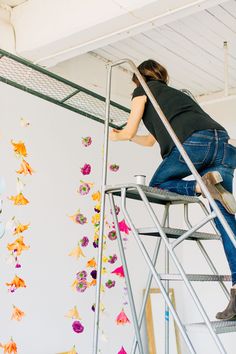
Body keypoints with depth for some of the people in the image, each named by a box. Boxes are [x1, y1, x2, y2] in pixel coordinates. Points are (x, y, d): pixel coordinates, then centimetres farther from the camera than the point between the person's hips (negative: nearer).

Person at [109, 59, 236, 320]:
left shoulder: (143, 89, 22)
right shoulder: (175, 93, 43)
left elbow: (129, 131, 19)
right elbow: (151, 140, 48)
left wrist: (115, 136, 41)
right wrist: (125, 135, 63)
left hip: (194, 141, -7)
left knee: (157, 184, 17)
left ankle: (202, 185, -12)